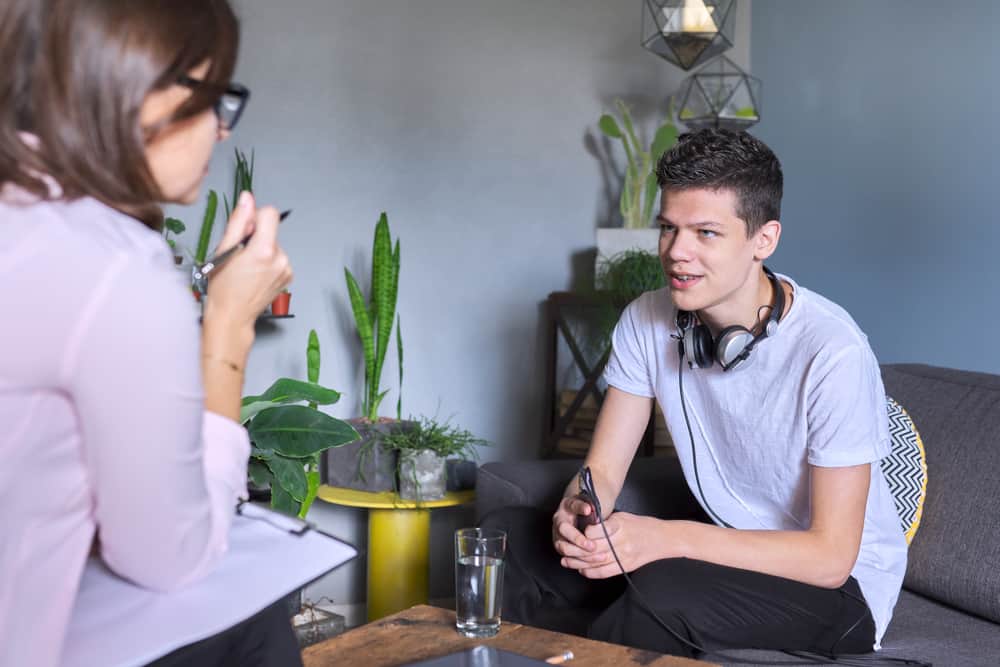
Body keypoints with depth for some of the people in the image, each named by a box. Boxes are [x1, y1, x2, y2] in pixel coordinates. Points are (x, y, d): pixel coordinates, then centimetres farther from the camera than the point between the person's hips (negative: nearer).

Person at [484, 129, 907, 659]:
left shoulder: (831, 352, -25)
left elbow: (831, 555, -24)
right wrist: (575, 512, -27)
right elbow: (602, 470, -2)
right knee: (509, 536, -8)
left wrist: (667, 539, -34)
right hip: (716, 542, 6)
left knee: (662, 592, -35)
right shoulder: (648, 321, -7)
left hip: (838, 582, -5)